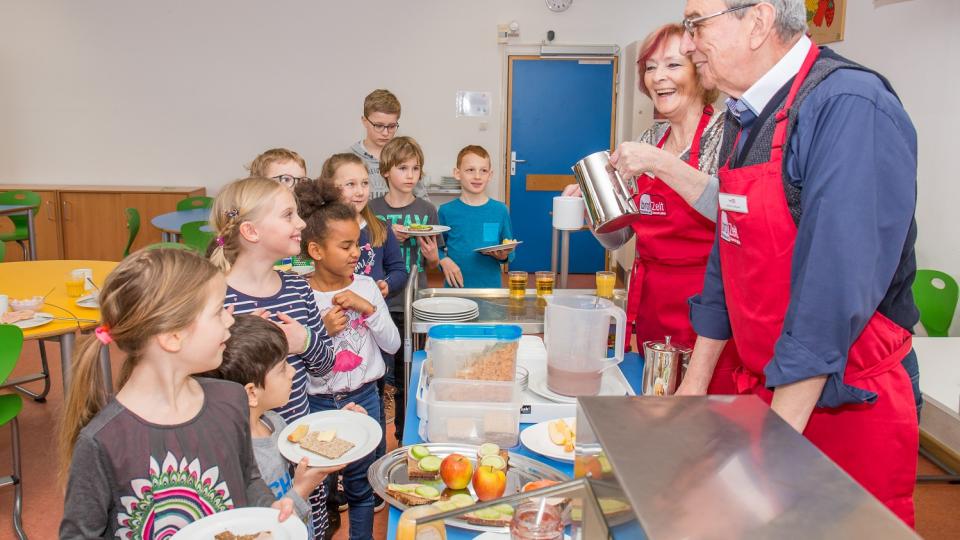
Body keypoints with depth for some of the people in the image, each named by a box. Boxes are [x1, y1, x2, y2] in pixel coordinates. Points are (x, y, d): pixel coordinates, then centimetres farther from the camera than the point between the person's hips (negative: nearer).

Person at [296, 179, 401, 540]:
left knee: (361, 487, 16)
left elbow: (392, 345, -1)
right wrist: (322, 331, -22)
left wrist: (369, 308, -15)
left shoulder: (366, 287, -4)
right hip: (316, 402, -2)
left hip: (363, 398, 2)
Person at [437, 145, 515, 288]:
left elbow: (510, 252, 7)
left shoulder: (500, 210, 0)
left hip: (491, 285, 1)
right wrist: (444, 261, -16)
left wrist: (504, 256, -13)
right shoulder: (446, 211, -2)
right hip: (456, 286, -1)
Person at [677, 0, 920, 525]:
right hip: (761, 386, 8)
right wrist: (696, 380, 13)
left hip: (845, 405, -7)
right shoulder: (744, 117, 7)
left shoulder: (850, 106, -20)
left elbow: (836, 288, -26)